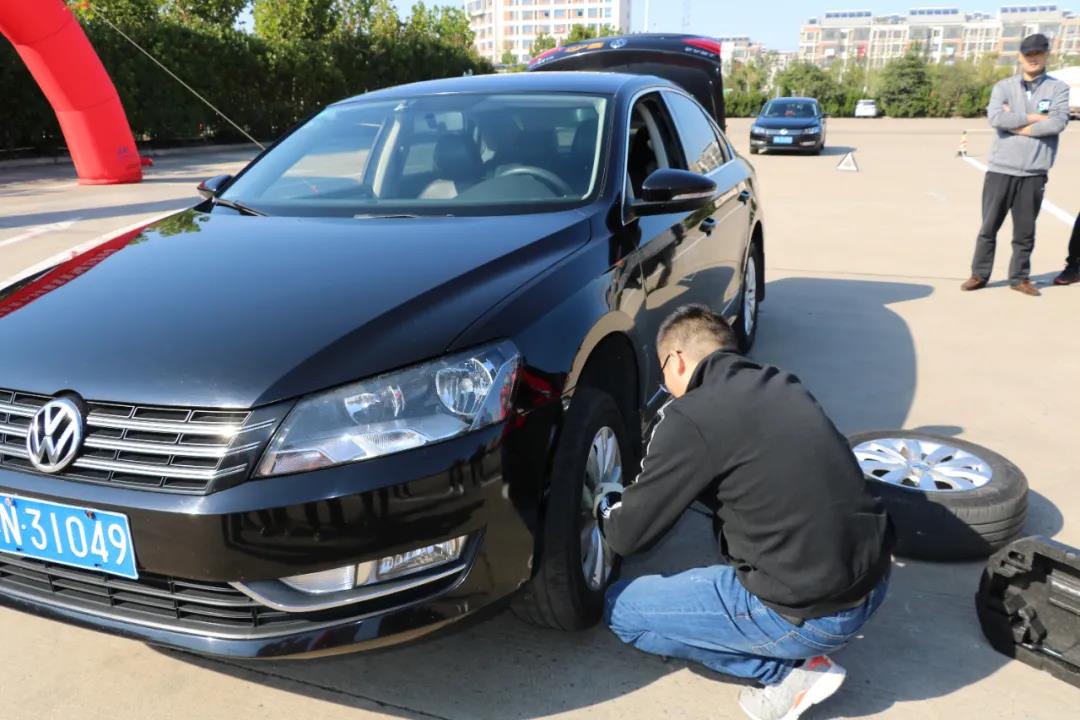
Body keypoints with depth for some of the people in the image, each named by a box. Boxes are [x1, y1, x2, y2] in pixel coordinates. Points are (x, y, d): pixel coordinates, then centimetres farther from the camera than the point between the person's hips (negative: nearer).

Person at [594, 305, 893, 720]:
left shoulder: (690, 417, -13)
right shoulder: (783, 386, 9)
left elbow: (626, 536, -4)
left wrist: (604, 502, 20)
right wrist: (639, 493, 33)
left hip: (811, 613, -8)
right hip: (874, 581, 8)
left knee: (621, 609, 9)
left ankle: (788, 671, 4)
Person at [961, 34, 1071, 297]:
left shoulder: (1058, 88, 6)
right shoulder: (1003, 87, 6)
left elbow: (1058, 123, -10)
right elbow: (996, 118, -12)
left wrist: (1016, 124, -9)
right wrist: (1034, 117, -8)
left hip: (1034, 173, 0)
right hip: (1000, 169, 0)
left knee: (1025, 231, 5)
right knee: (989, 227, 4)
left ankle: (1020, 277, 15)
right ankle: (979, 275, 13)